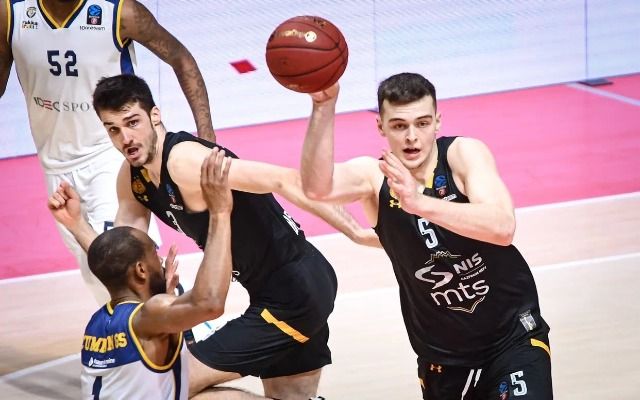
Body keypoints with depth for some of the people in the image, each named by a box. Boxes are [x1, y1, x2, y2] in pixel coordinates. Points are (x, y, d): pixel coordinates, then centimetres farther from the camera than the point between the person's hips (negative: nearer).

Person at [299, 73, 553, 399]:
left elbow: (502, 228, -31)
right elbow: (317, 188, -30)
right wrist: (324, 107, -43)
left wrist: (419, 203, -44)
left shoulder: (464, 153, -14)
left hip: (513, 336, -3)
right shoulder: (374, 176, -8)